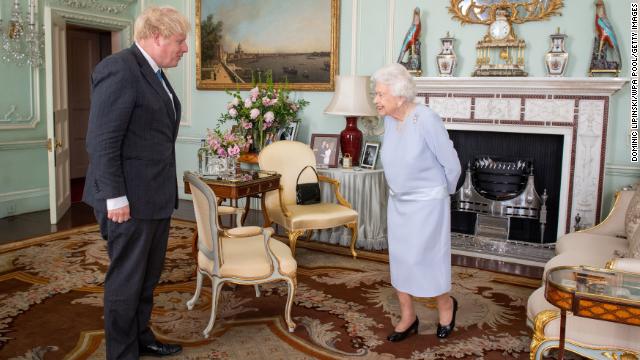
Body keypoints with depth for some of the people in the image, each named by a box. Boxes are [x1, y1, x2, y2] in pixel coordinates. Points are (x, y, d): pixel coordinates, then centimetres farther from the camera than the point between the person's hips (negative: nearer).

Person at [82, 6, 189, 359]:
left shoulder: (154, 73, 13)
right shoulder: (119, 69, -16)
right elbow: (102, 141, -19)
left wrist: (167, 189, 16)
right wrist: (114, 197, -19)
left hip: (156, 194, 9)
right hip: (130, 198, -9)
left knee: (148, 275, 18)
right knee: (126, 278, 4)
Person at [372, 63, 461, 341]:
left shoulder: (427, 120, -23)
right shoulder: (389, 120, -2)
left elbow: (451, 165, -14)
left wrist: (442, 193, 1)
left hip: (427, 204, -7)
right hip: (397, 202, 7)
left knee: (422, 259, 0)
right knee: (399, 259, 10)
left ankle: (446, 304, 29)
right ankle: (408, 317, 25)